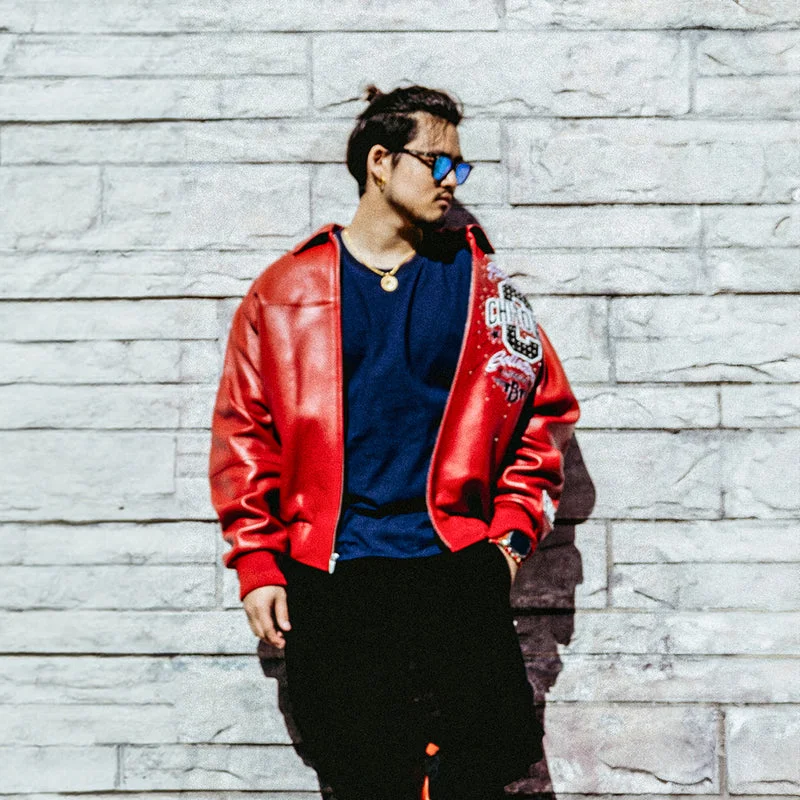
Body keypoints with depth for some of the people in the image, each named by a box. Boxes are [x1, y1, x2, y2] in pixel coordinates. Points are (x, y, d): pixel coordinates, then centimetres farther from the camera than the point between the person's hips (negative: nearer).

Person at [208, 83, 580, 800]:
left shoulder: (480, 284, 8)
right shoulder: (286, 291, 5)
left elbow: (545, 408, 12)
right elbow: (244, 431, 5)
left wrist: (513, 530, 3)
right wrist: (257, 565, 0)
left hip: (456, 566, 1)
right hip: (328, 581, 0)